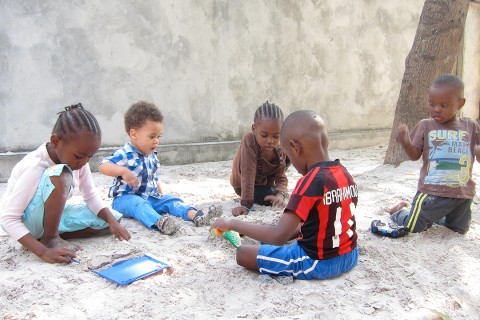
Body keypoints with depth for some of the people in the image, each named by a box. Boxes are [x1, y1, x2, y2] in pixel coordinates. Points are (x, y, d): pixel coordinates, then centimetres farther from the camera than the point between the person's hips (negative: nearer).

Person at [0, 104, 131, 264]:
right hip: (25, 222, -7)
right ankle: (50, 239, -17)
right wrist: (44, 252, -40)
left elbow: (91, 196, -3)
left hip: (52, 215, 7)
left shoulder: (77, 158, -12)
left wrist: (112, 221, -21)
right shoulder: (34, 167, -30)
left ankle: (52, 235, -5)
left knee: (113, 218, -7)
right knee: (61, 175, -36)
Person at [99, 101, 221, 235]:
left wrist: (161, 195, 13)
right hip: (126, 198, -7)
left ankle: (196, 215, -33)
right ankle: (159, 222, -63)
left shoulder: (152, 157, 10)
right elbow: (103, 166, -28)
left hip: (150, 198, 7)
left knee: (170, 200, -11)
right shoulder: (125, 154, -15)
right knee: (138, 204, -36)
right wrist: (123, 171, -43)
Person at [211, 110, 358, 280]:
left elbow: (279, 236, -32)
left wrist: (232, 224, -22)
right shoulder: (345, 174, 0)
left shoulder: (311, 182, -25)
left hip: (318, 263, -8)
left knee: (242, 253, -5)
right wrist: (296, 229, 16)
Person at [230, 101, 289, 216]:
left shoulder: (280, 150, -24)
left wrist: (280, 194, -45)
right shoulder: (249, 141, -40)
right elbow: (248, 174, -46)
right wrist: (246, 204, -50)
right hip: (244, 185, -5)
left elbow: (281, 178, -22)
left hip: (264, 181, 5)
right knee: (270, 201, -22)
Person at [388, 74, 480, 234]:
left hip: (463, 192, 3)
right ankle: (401, 211, 34)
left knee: (460, 230, 20)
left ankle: (435, 215, 44)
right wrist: (405, 142, -26)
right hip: (432, 191, -3)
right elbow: (415, 155, -6)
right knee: (413, 227, 2)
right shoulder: (425, 126, -5)